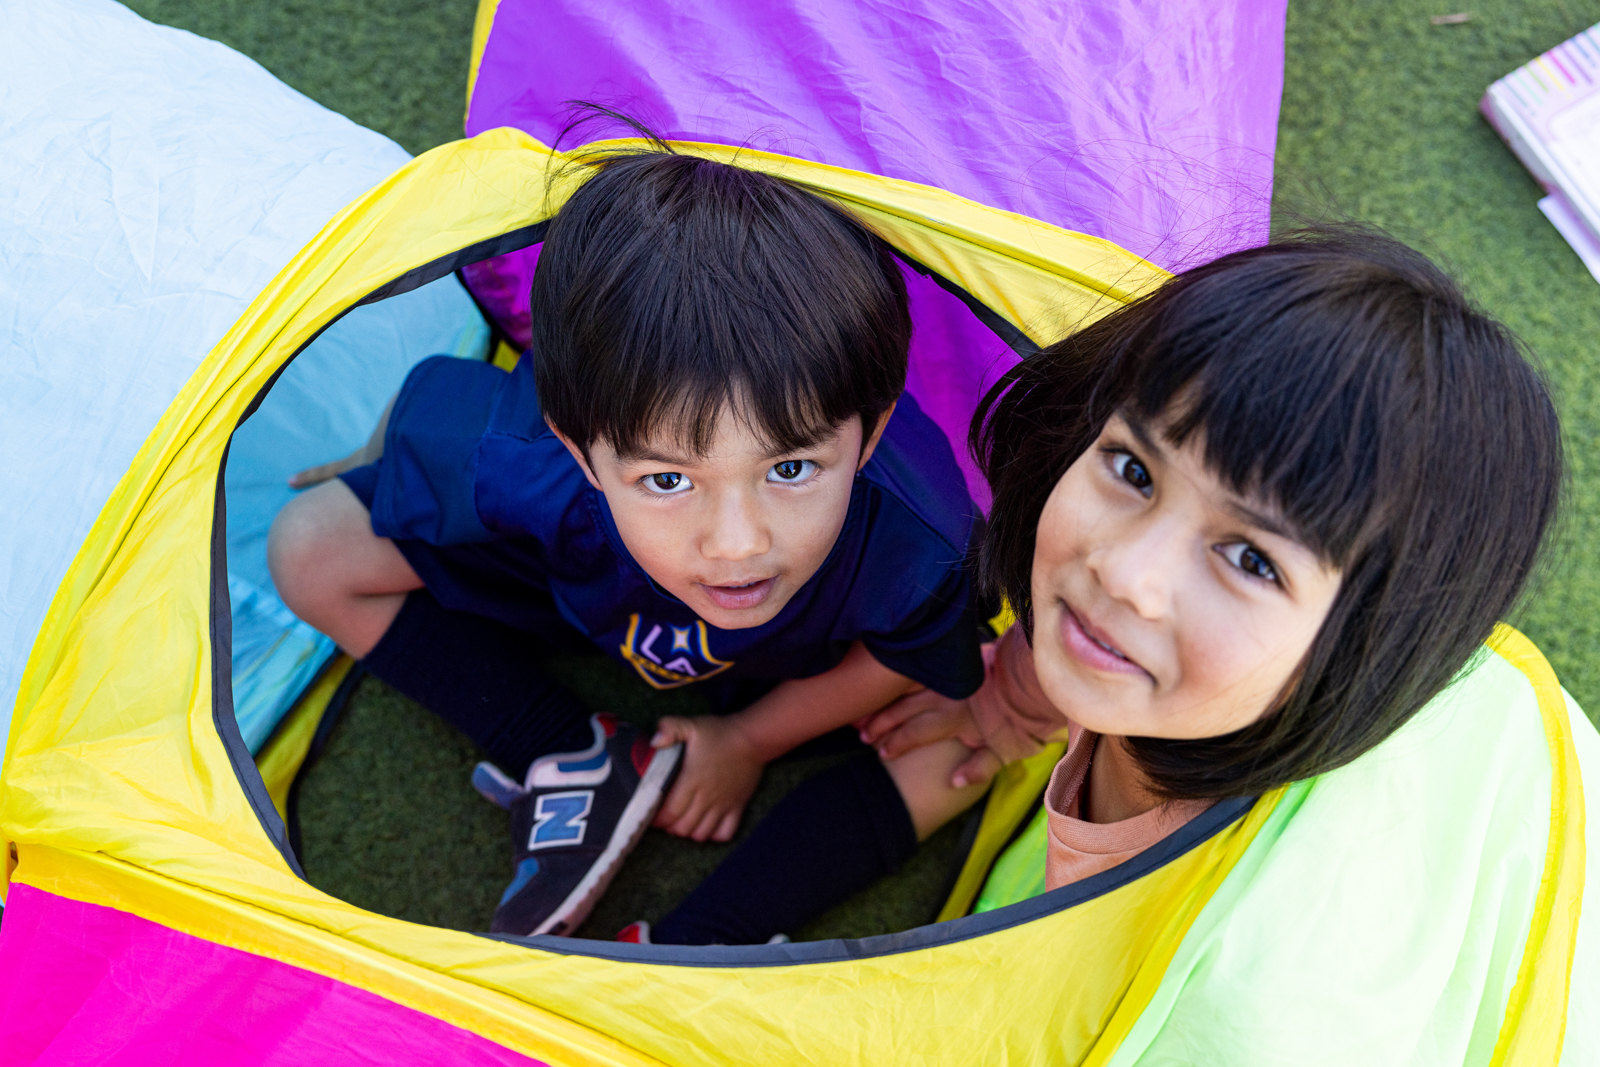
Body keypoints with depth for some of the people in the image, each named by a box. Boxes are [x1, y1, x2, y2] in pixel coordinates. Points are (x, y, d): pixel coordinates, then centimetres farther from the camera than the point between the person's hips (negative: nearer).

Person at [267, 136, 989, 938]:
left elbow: (901, 658, -19)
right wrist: (386, 477, 6)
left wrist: (750, 741, -9)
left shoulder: (917, 549, -44)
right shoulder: (521, 465, -42)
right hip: (587, 592, 1)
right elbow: (431, 392, -17)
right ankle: (584, 768, -9)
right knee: (312, 551, -14)